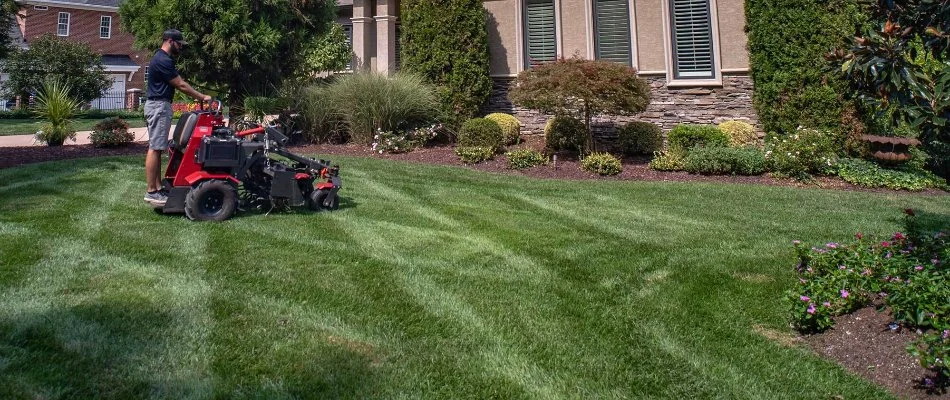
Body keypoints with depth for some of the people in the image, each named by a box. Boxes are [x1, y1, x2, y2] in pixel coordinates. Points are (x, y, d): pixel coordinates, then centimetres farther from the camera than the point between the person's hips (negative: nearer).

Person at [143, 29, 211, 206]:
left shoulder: (163, 59, 18)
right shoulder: (163, 60, -15)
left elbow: (178, 84, 17)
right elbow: (181, 85, -14)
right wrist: (202, 97, -6)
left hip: (158, 106, 11)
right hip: (159, 106, -11)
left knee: (157, 148, 11)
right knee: (155, 148, -9)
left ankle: (158, 187, 15)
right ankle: (151, 191, -8)